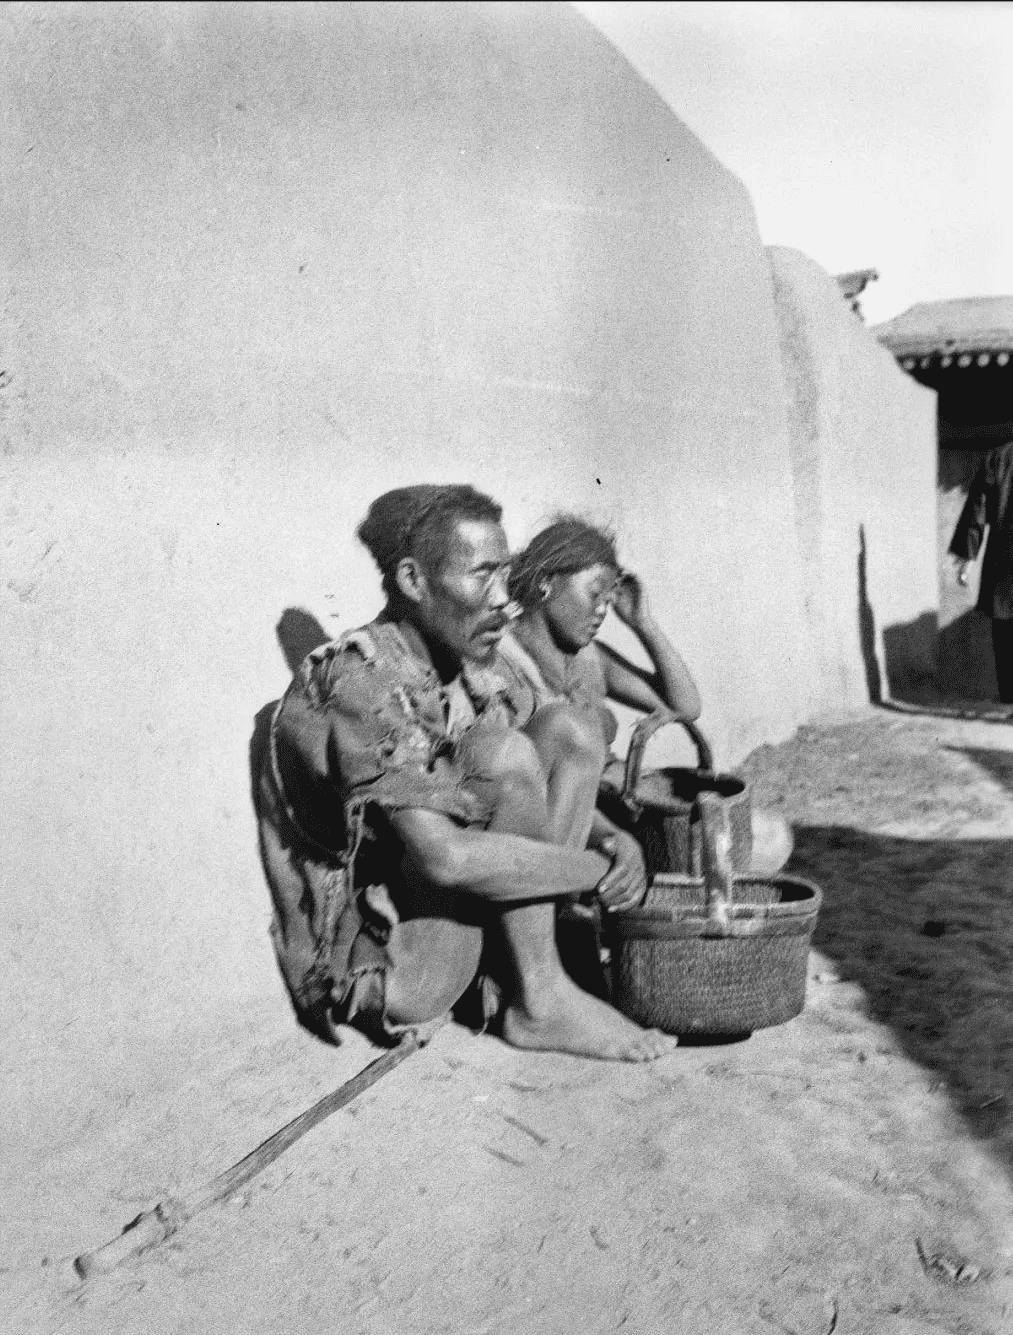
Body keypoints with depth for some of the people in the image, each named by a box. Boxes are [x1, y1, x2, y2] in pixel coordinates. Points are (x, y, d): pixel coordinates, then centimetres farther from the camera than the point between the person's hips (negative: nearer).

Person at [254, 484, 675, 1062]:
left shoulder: (466, 673, 5)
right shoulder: (356, 681, -23)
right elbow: (446, 859, -32)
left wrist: (614, 844, -10)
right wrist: (602, 870, -20)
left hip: (456, 927, 8)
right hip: (375, 966, -8)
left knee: (565, 729, -2)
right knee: (500, 752, -25)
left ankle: (513, 973, -6)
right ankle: (541, 1002, -11)